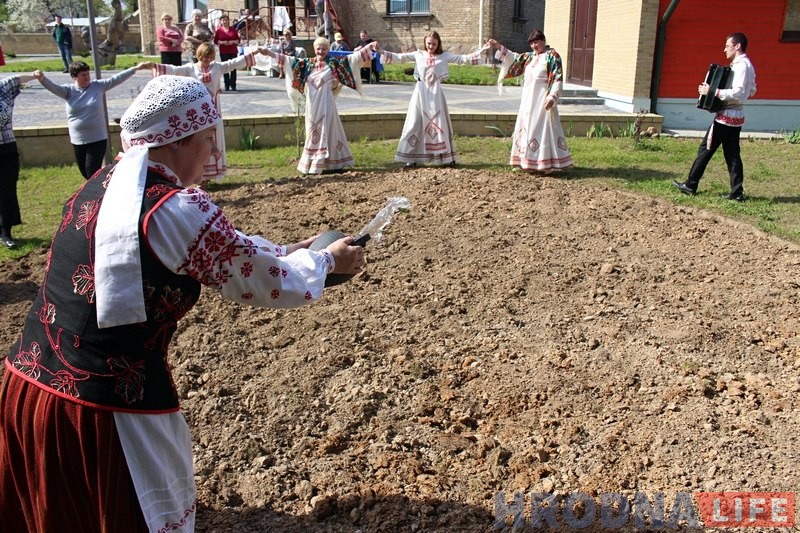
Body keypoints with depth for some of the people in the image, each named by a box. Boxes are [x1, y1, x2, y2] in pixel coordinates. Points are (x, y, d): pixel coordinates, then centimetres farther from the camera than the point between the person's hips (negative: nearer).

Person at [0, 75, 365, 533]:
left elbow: (221, 250, 17)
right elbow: (277, 285, -10)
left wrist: (286, 252, 21)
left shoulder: (101, 186, 7)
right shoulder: (177, 208, -19)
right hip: (108, 408, -8)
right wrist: (326, 260, 9)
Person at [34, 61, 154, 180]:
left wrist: (136, 68, -10)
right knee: (85, 174, 15)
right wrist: (42, 78, -40)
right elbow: (53, 87, -17)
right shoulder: (69, 90, -2)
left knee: (93, 173, -8)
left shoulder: (98, 86, -1)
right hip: (78, 141, 3)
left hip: (98, 140, -3)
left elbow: (116, 78, -4)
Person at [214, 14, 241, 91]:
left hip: (233, 51, 1)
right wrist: (222, 42, -13)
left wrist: (233, 41, -10)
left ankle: (233, 85, 2)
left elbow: (238, 40, 9)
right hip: (223, 52, -1)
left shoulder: (233, 29, 8)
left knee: (233, 68, -2)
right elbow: (215, 41, 3)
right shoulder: (218, 30, 4)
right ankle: (227, 85, 3)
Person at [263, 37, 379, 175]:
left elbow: (353, 57, -2)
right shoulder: (307, 63, 7)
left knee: (326, 131, -2)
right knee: (313, 133, 8)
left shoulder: (334, 63, 0)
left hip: (326, 103, -3)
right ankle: (312, 164, 14)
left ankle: (329, 164, 2)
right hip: (312, 104, 3)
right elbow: (288, 60, 7)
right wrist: (269, 53, 3)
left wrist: (369, 47, -9)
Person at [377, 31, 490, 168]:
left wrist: (480, 51, -6)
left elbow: (463, 58, 2)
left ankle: (447, 157, 12)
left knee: (439, 124, 4)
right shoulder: (418, 55, 5)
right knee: (416, 124, 1)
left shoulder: (444, 56, 5)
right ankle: (412, 157, 7)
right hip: (421, 93, 0)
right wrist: (382, 52, -8)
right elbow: (399, 57, 2)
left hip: (435, 93, 0)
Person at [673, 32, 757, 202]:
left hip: (726, 116, -9)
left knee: (705, 149, 0)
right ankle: (737, 192, 7)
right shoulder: (746, 65, 14)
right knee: (732, 155, 8)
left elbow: (739, 93, -27)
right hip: (736, 117, 9)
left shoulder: (741, 65, -17)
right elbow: (751, 91, 19)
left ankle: (690, 186, 8)